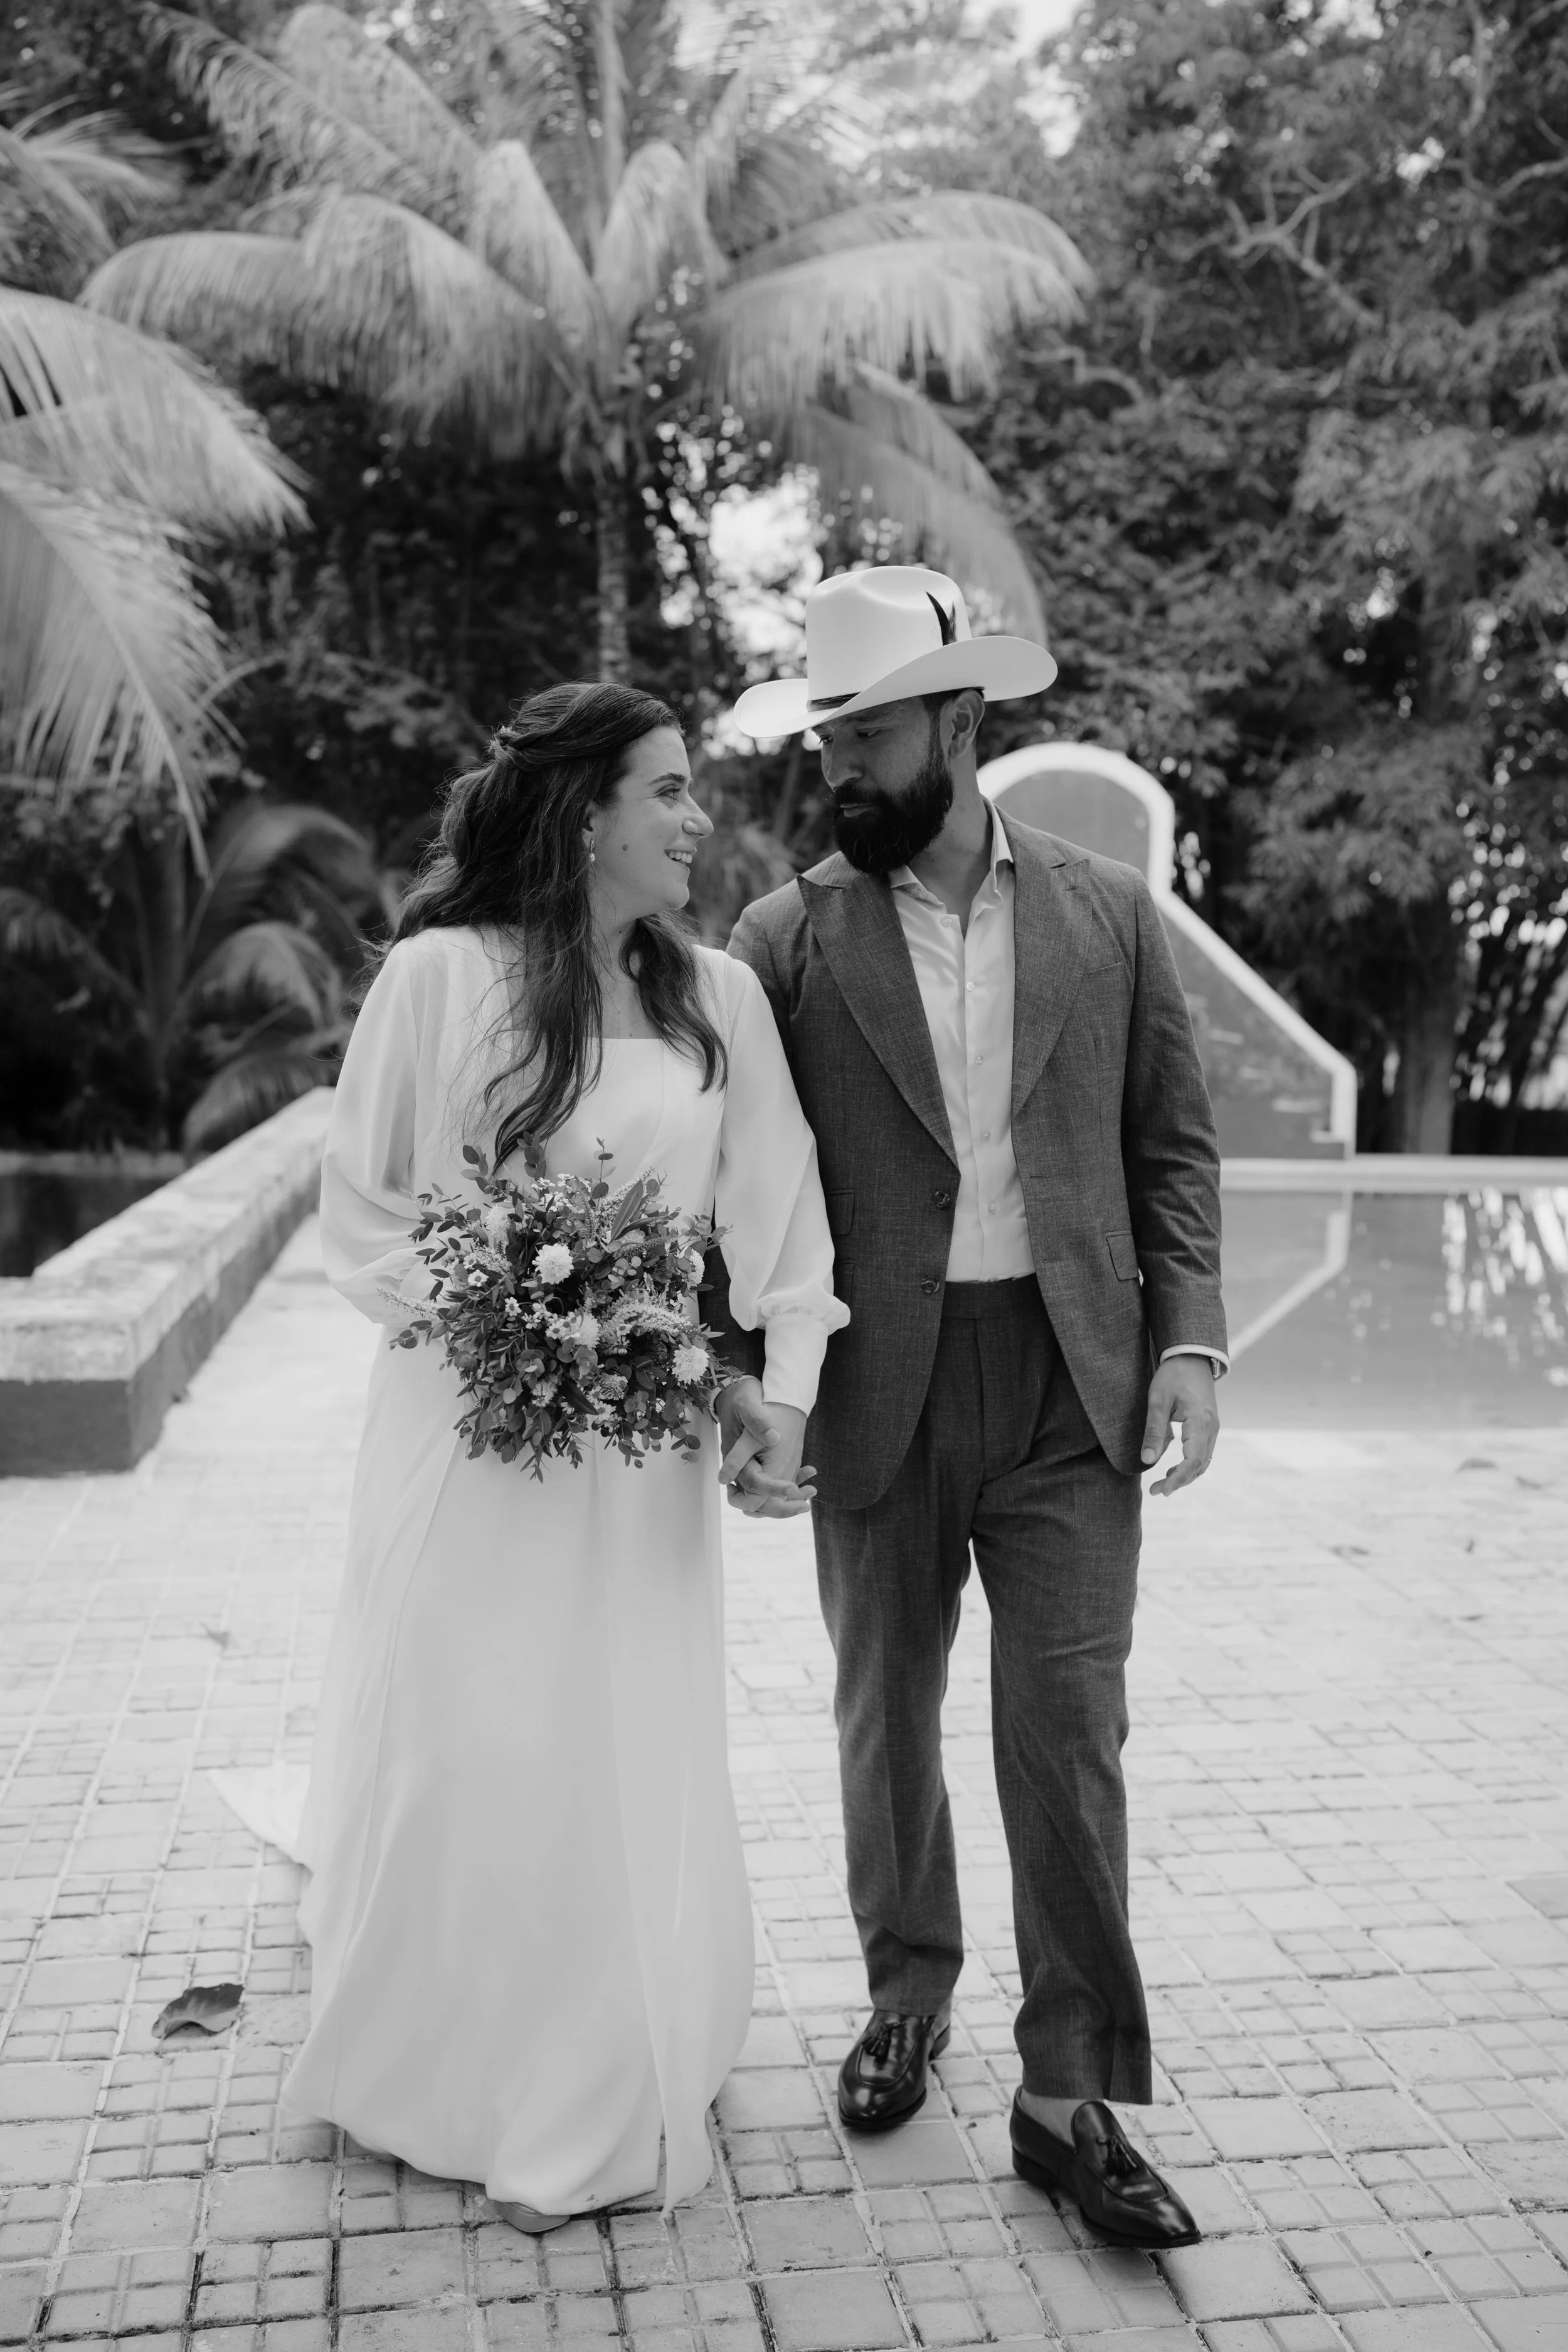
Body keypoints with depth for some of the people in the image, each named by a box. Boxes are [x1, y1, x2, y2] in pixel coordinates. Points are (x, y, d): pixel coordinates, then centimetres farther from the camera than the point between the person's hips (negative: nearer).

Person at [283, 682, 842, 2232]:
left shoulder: (720, 995, 2)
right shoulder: (441, 974, -8)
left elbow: (779, 1207, 2)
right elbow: (358, 1206, -2)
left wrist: (783, 1394, -9)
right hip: (472, 1432, -3)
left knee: (628, 1758, 11)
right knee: (463, 1748, 8)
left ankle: (595, 2100, 34)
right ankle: (444, 2074, 33)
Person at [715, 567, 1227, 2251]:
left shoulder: (1109, 913, 3)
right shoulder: (785, 940, -2)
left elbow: (1173, 1144, 6)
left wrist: (1189, 1333, -5)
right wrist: (735, 1374, -12)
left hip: (1073, 1380, 0)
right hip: (878, 1387, 0)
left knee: (1069, 1735, 2)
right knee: (885, 1719, 15)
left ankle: (1075, 2095, 17)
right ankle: (907, 1994, 39)